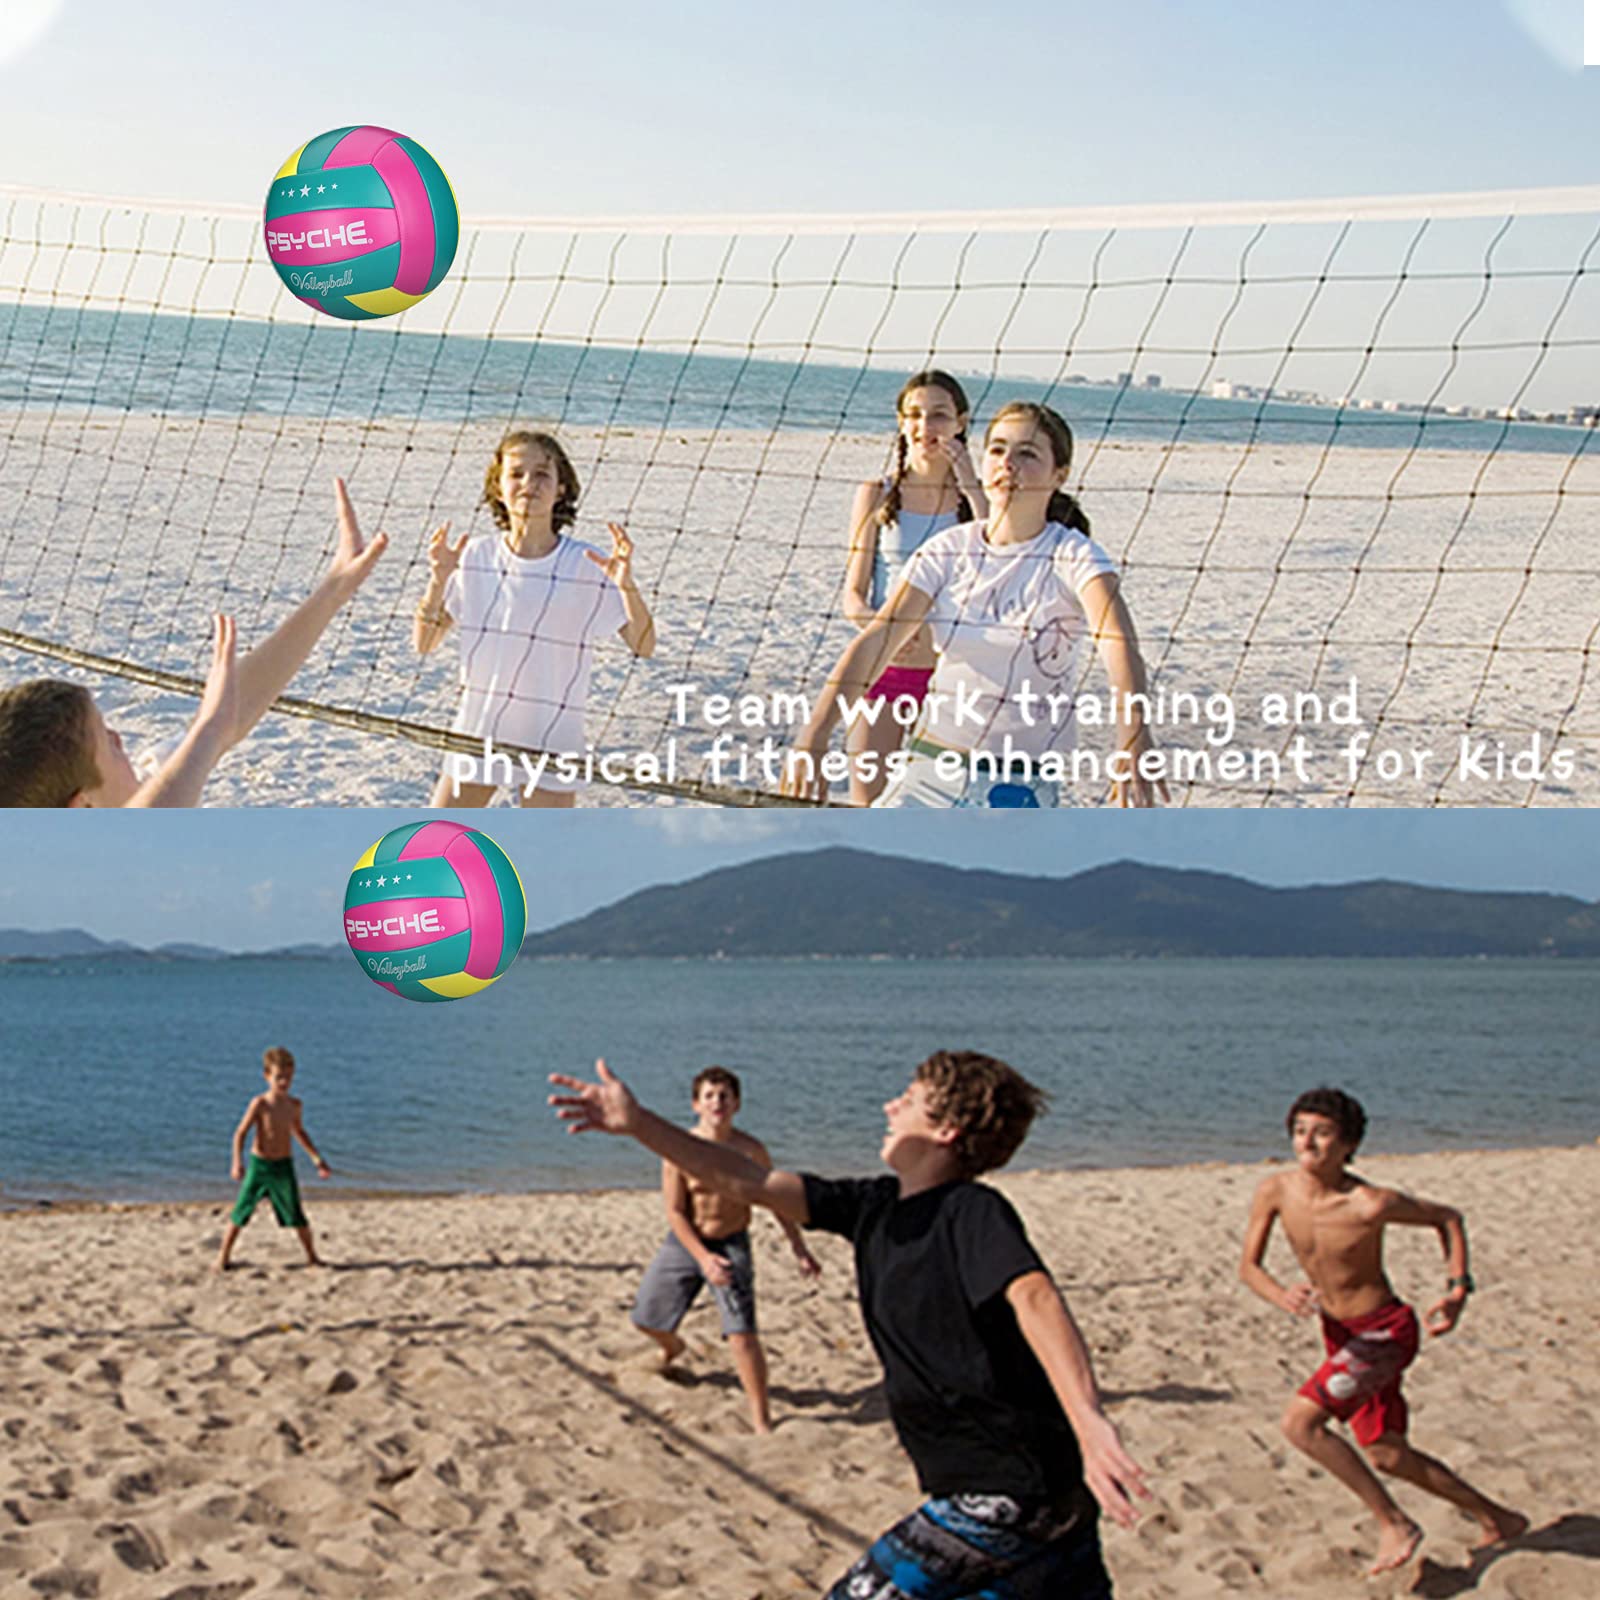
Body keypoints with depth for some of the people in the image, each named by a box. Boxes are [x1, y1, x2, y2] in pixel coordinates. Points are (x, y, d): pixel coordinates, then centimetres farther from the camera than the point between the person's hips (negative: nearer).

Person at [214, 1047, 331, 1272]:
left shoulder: (295, 1105, 0)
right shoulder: (260, 1104, -13)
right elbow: (241, 1133, -11)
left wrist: (317, 1159, 19)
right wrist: (237, 1162, -23)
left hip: (284, 1166, 3)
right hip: (259, 1164, -3)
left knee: (297, 1215, 4)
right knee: (242, 1211, 1)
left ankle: (311, 1256, 19)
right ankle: (223, 1255, 14)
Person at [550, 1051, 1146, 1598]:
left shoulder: (974, 1213, -15)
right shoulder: (877, 1207, 9)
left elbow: (1033, 1298, -33)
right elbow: (751, 1183, 10)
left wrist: (1088, 1420, -49)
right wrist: (638, 1124, 7)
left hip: (1005, 1489, -8)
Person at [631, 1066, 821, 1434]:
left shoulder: (751, 1150, -12)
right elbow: (674, 1212, -11)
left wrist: (799, 1248, 4)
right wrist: (703, 1258, -20)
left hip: (731, 1245, -2)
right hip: (684, 1242, 2)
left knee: (742, 1335, -14)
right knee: (646, 1319, 11)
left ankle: (762, 1420, -1)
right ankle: (672, 1348, 50)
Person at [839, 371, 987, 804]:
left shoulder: (976, 497, 3)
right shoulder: (877, 495, 4)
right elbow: (853, 596, 2)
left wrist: (971, 489, -14)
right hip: (881, 671, 0)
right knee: (866, 811, -2)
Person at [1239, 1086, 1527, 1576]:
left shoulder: (1370, 1204, -24)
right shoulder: (1275, 1191, -11)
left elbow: (1447, 1217, -7)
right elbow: (1248, 1265, -5)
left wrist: (1458, 1288, -16)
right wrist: (1281, 1295, -26)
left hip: (1385, 1330, -7)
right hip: (1340, 1333, 7)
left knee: (1301, 1422, -20)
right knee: (1387, 1454, 16)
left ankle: (1394, 1525, -5)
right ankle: (1494, 1517, 36)